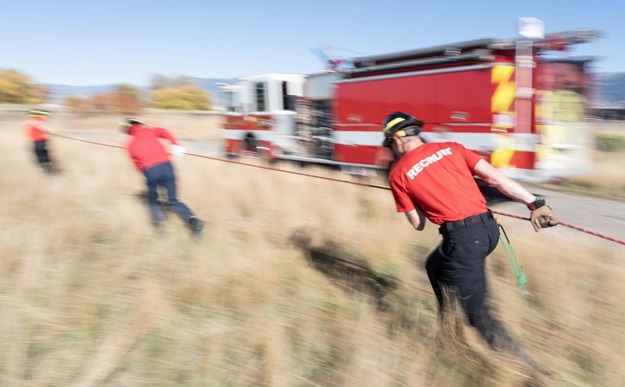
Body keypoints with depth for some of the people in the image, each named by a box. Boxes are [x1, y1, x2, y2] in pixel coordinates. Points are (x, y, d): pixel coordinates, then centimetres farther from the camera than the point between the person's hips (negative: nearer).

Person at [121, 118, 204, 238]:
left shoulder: (130, 145, 20)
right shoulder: (149, 131, 18)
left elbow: (138, 165, 17)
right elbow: (163, 132, -2)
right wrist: (175, 144, -10)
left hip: (150, 170, 0)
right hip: (166, 165, 1)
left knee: (152, 198, 26)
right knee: (173, 201, 8)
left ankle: (157, 216, -3)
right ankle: (191, 218, -17)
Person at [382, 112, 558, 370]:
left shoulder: (398, 174, 3)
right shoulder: (450, 148, 13)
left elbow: (418, 225, 7)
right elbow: (494, 177, 4)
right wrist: (535, 203, 4)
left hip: (462, 238, -7)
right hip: (489, 228, 7)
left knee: (478, 313, 8)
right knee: (435, 266, 30)